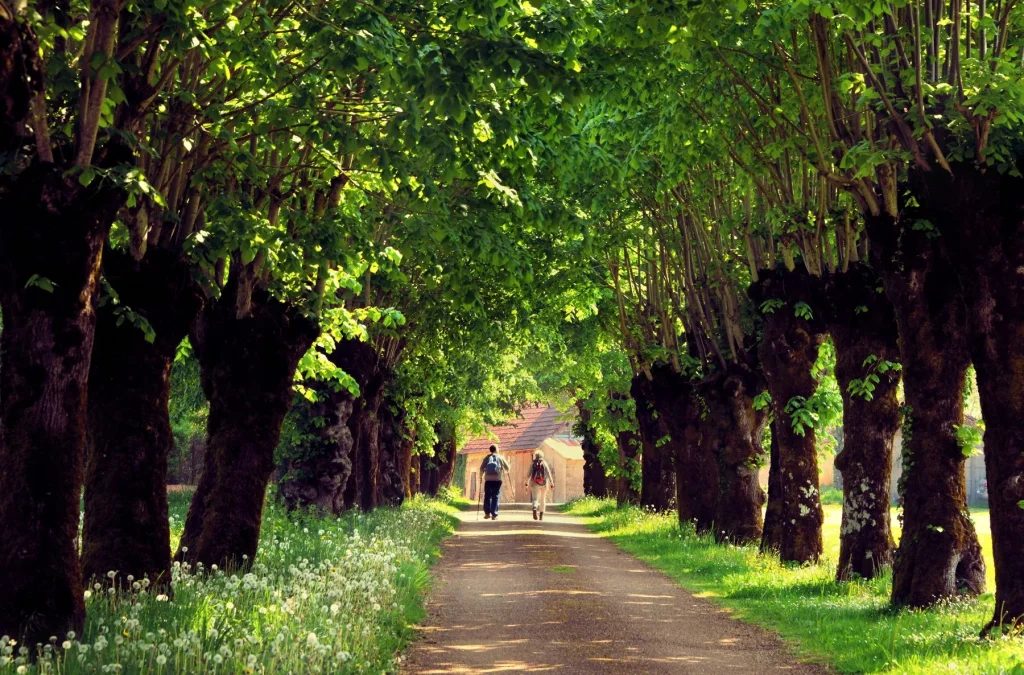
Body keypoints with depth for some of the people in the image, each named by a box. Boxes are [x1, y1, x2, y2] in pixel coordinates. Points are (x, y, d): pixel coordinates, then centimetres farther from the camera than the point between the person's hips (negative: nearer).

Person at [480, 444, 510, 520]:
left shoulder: (487, 458, 10)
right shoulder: (500, 458, 8)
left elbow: (481, 468, 1)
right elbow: (507, 468, 10)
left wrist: (481, 476, 15)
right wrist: (505, 471, 32)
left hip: (488, 479, 1)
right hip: (497, 480, -1)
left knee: (487, 496, 9)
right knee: (495, 497, 1)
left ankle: (487, 513, 1)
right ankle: (494, 515, -4)